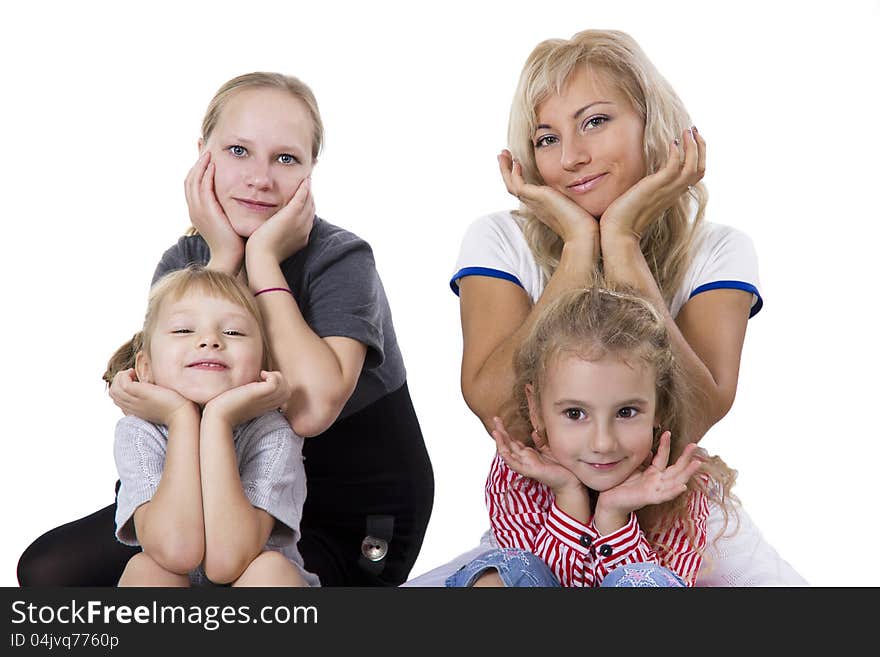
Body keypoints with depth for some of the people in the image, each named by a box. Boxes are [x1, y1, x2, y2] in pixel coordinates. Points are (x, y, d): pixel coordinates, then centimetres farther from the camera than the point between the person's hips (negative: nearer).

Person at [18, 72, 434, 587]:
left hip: (352, 525, -5)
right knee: (49, 569, -4)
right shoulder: (181, 264, -2)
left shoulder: (342, 259, -18)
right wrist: (224, 259, -22)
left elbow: (311, 409, -34)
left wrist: (262, 257, -27)